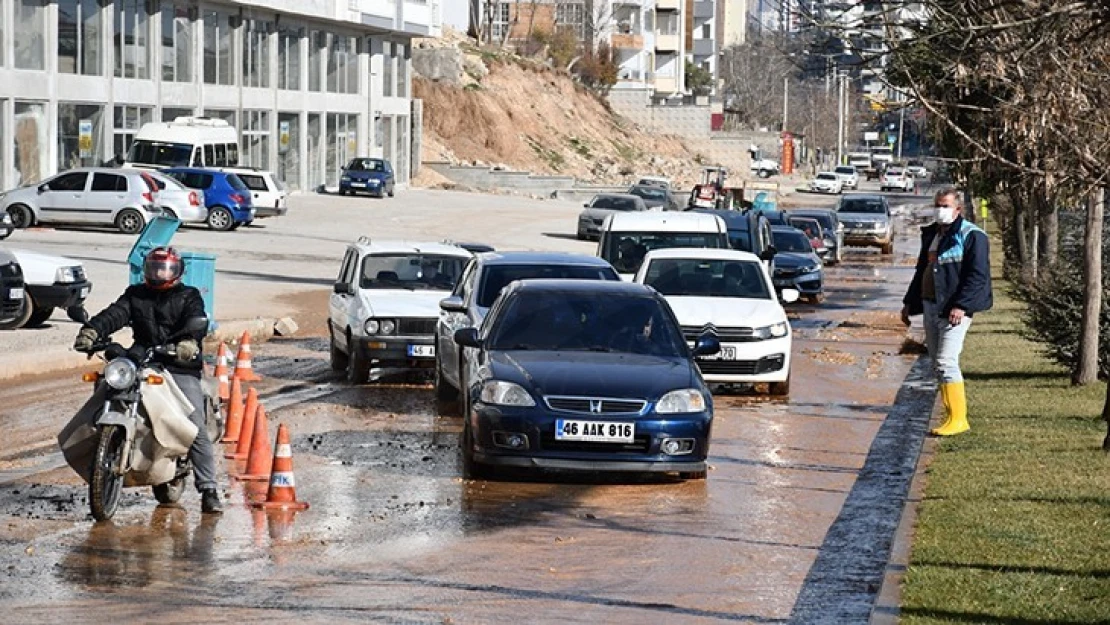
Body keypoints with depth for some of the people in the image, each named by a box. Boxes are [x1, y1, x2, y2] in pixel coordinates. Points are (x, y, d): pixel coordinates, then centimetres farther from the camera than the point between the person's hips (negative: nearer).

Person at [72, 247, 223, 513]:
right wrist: (92, 330, -22)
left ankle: (208, 490, -9)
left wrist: (190, 341, -35)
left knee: (197, 429, -12)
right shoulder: (135, 295, 18)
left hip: (181, 369, -3)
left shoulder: (188, 296, 9)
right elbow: (115, 314, 0)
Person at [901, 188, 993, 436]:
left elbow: (977, 276, -16)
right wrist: (909, 302, 23)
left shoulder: (971, 236, -8)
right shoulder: (931, 234, 18)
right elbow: (921, 270, 27)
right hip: (930, 306, 9)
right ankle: (951, 416, 14)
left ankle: (958, 419, -11)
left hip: (954, 309, -9)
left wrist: (961, 306, -25)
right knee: (938, 363, 9)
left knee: (946, 362, -15)